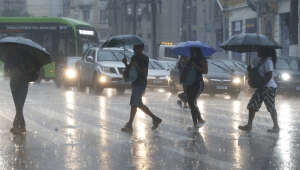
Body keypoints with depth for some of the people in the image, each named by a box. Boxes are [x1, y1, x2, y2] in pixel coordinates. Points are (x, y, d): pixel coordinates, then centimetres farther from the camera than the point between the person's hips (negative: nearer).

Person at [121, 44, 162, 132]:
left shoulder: (145, 58, -11)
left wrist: (137, 67, -27)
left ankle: (129, 125, -9)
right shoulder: (134, 57, 14)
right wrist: (126, 63, -3)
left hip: (140, 84, -9)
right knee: (139, 104, 13)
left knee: (134, 104, -10)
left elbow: (144, 73, -15)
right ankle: (155, 119, 23)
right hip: (135, 83, 9)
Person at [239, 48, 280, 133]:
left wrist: (262, 86, -23)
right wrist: (251, 70, 4)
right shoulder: (261, 61, 15)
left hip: (269, 87, -10)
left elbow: (269, 75, -22)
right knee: (252, 105, 8)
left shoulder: (268, 61, -15)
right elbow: (258, 73, 22)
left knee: (271, 107, -4)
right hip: (262, 88, 10)